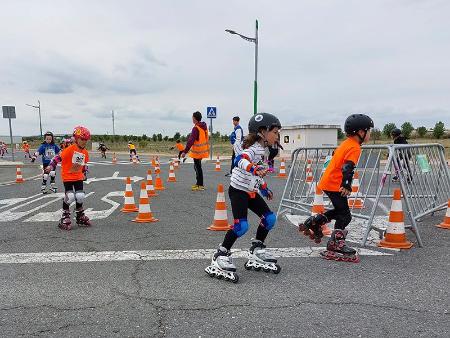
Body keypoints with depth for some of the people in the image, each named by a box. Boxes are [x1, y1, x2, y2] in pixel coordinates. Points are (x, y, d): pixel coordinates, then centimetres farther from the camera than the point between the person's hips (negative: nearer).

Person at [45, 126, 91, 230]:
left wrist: (84, 173, 22)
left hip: (78, 177, 5)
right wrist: (51, 166, -15)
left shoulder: (85, 152, 4)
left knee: (80, 196, -1)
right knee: (70, 196, -14)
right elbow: (59, 157, -13)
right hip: (67, 176, -5)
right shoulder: (70, 149, -15)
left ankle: (80, 217, 21)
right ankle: (65, 217, 7)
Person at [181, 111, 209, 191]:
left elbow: (191, 141, -24)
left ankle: (200, 185, 1)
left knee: (198, 167, -3)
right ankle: (198, 183, 27)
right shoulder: (204, 127, 9)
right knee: (197, 167, 18)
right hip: (202, 150, 9)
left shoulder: (196, 128, -19)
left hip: (197, 151, -9)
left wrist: (185, 151, -24)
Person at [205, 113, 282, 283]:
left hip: (250, 191, 10)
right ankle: (221, 255, -1)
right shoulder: (254, 148, -18)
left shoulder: (261, 149, 13)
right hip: (238, 191, -10)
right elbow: (240, 160, -39)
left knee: (270, 218, 8)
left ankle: (256, 250, 23)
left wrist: (264, 187, 31)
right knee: (241, 226, -17)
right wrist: (254, 169, -55)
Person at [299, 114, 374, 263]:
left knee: (340, 210, 22)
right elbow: (347, 167, -26)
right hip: (334, 185, -10)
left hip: (328, 182, 10)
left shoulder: (346, 144, 16)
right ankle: (335, 244, 5)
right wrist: (347, 185, -31)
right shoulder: (355, 147, -14)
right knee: (345, 215, 0)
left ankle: (313, 222, 23)